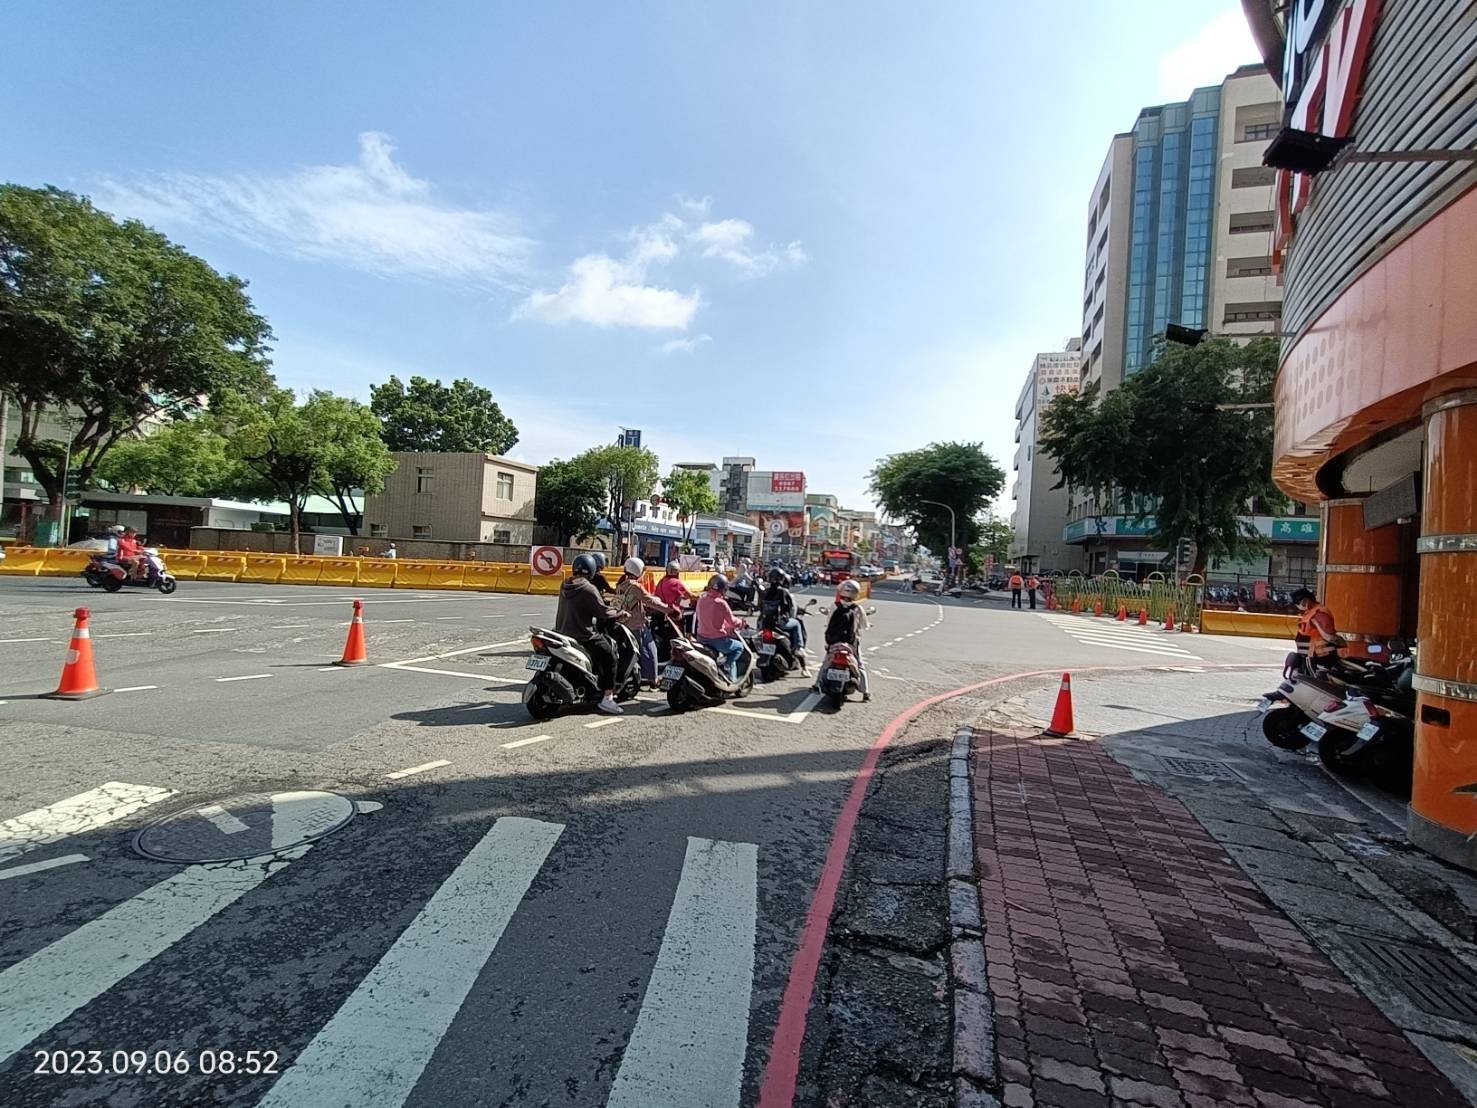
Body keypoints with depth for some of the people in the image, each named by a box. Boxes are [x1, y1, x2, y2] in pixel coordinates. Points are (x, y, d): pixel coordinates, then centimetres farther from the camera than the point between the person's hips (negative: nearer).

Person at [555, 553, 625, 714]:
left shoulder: (564, 586, 7)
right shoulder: (588, 589, -17)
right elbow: (603, 613, -15)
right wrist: (620, 613, 1)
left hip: (564, 633, 9)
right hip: (585, 636, -9)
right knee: (609, 657, -3)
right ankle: (607, 699, -10)